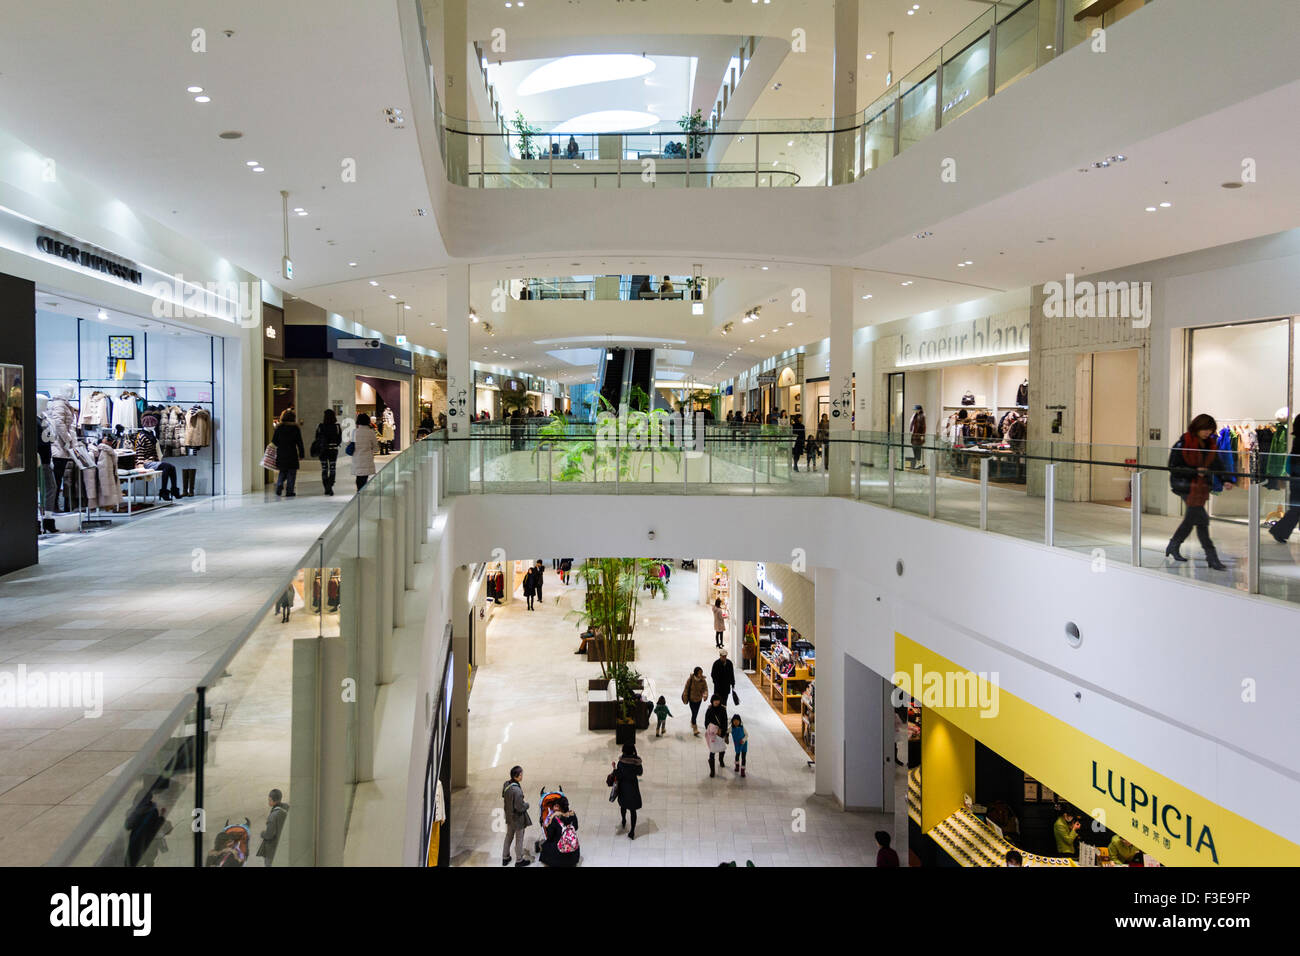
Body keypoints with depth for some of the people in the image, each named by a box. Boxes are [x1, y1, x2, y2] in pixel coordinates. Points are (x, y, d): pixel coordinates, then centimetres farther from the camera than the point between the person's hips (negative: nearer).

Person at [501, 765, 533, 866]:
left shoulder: (506, 785, -9)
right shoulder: (517, 790, -34)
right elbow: (520, 808, -28)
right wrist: (527, 804, -8)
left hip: (509, 815, 7)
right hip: (518, 818, -7)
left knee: (509, 836, 25)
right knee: (519, 839, 14)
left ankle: (505, 858, 39)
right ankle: (519, 860, 31)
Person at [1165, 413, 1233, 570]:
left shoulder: (1210, 445, 7)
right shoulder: (1182, 444, -12)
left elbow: (1217, 464, 12)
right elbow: (1173, 468, -12)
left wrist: (1225, 480, -4)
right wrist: (1195, 471, -22)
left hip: (1201, 486, 7)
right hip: (1185, 485, -7)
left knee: (1192, 518, 14)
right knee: (1202, 519, -11)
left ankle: (1173, 546, 32)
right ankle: (1212, 558, -8)